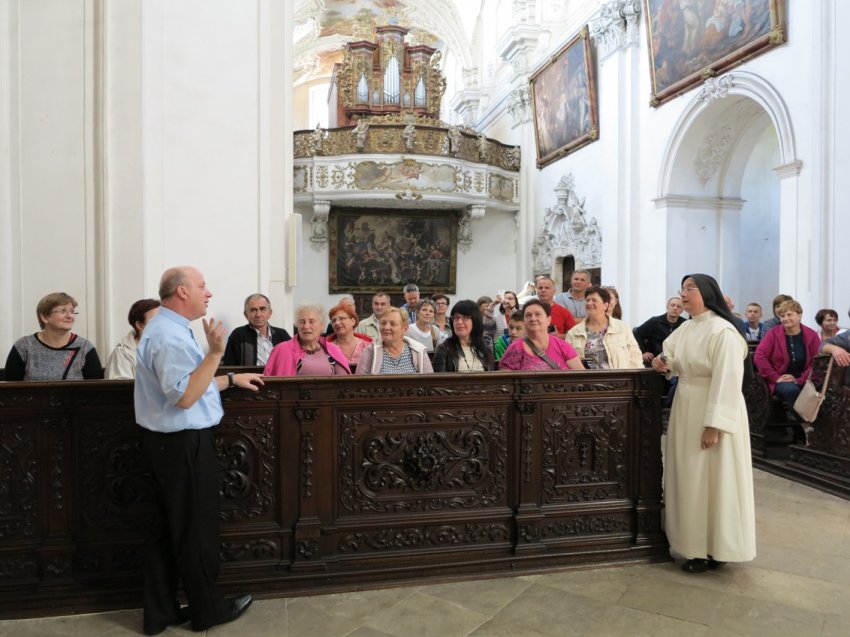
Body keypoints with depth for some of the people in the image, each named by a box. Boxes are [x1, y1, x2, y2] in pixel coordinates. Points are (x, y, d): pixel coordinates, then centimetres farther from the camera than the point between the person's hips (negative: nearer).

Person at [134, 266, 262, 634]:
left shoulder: (169, 329, 13)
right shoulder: (170, 336, -21)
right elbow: (185, 396, -26)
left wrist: (232, 379, 19)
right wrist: (215, 352, -28)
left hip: (171, 441, 11)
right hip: (184, 445, -10)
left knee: (168, 529, 17)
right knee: (196, 530, 6)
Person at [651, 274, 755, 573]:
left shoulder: (723, 332, -18)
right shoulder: (686, 328, 8)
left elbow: (726, 381, -22)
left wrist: (714, 424, -25)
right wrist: (664, 363, 1)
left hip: (712, 411, -8)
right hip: (686, 409, 9)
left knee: (710, 479, 1)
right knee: (690, 478, 14)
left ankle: (714, 549, 16)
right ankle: (696, 543, 28)